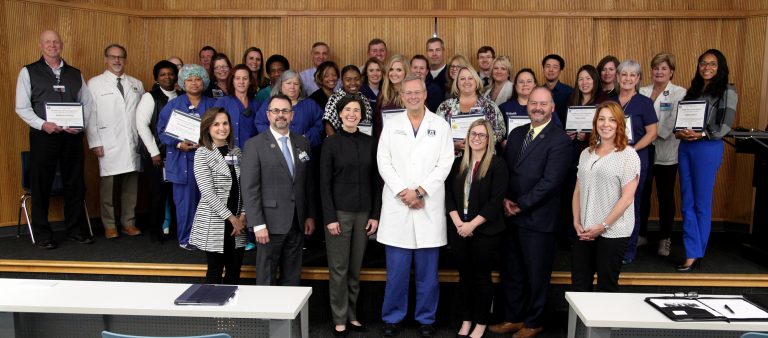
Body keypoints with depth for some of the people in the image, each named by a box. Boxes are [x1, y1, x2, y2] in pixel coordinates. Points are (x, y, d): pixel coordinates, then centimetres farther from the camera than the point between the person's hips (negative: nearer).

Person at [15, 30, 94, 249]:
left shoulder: (75, 74, 12)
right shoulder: (28, 72, 4)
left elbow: (87, 103, 13)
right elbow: (22, 107, -1)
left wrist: (80, 124, -4)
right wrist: (42, 124, -15)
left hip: (72, 136, 2)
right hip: (43, 135, -2)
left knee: (75, 182, 7)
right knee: (41, 185, 3)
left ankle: (76, 229, 20)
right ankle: (42, 233, 16)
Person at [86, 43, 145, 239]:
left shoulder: (136, 84, 14)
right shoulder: (95, 83, 5)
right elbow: (90, 115, 0)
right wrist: (95, 143, -6)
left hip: (133, 145, 3)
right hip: (108, 146, -3)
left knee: (131, 186, 6)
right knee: (108, 187, 0)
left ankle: (128, 223, 17)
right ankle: (109, 226, 11)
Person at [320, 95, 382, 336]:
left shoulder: (368, 142, 7)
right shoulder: (331, 143, -3)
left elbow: (374, 180, 8)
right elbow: (324, 183, -6)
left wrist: (375, 214, 2)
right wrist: (330, 217, -13)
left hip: (363, 212, 3)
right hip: (339, 212, -3)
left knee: (355, 268, 11)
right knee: (339, 269, 3)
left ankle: (352, 315, 23)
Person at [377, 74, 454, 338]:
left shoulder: (441, 126, 6)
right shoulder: (391, 126, 9)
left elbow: (445, 164, -2)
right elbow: (384, 163, 1)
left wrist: (419, 191, -12)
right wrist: (403, 192, -11)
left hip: (429, 207, 0)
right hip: (397, 206, 1)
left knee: (428, 271, 6)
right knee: (396, 270, 4)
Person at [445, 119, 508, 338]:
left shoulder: (497, 165, -6)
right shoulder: (458, 163, 8)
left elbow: (496, 201, -13)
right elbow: (448, 194, 4)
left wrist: (472, 225, -15)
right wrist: (458, 223, -9)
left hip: (485, 231, -4)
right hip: (459, 230, 4)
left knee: (482, 277, 5)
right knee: (464, 276, 12)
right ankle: (466, 320, 24)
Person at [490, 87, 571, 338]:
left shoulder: (559, 140, -10)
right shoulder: (516, 134, 11)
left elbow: (550, 181, -17)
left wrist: (520, 205, -15)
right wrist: (505, 200, -5)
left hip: (538, 219, -6)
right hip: (512, 215, 6)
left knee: (536, 275, 10)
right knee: (511, 272, 15)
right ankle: (513, 318, 31)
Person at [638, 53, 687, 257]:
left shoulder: (680, 93, 0)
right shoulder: (642, 92, 10)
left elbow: (675, 122, -11)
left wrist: (655, 132, -21)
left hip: (666, 152, -3)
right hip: (643, 150, 3)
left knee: (665, 196, 5)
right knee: (642, 194, 9)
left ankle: (665, 239, 17)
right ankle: (641, 234, 24)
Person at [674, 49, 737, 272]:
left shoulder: (727, 92, -1)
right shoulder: (693, 90, 16)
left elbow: (725, 125, -10)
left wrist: (701, 134, -24)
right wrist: (679, 132, -6)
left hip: (708, 147, -6)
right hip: (686, 146, 6)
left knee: (701, 203, 1)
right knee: (687, 203, 5)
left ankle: (697, 254, 11)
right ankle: (692, 253, 11)